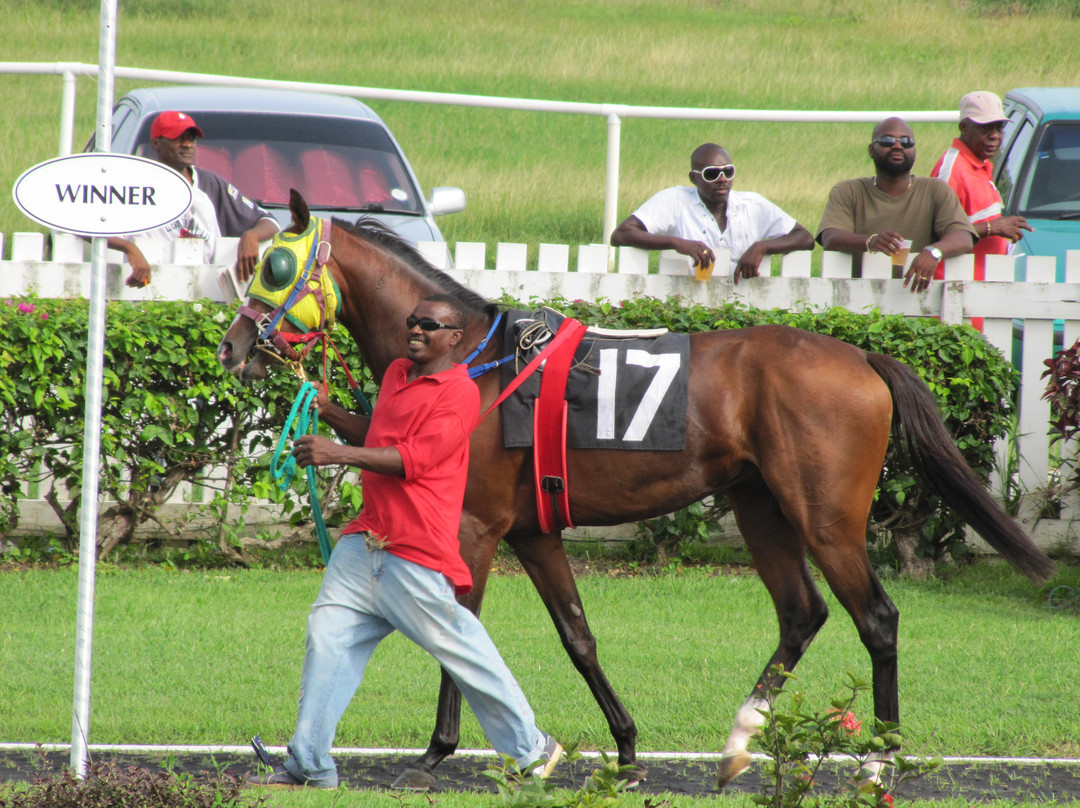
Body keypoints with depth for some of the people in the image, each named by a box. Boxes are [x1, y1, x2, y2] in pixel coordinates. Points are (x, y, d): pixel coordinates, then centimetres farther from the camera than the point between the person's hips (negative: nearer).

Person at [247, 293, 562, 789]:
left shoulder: (459, 393, -10)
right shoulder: (396, 375, 17)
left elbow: (413, 460, -20)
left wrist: (338, 453, -26)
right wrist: (327, 411, 14)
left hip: (417, 555, -8)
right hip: (366, 541, 8)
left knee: (460, 651, -2)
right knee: (327, 636, 0)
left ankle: (531, 749, 13)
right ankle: (309, 765, 2)